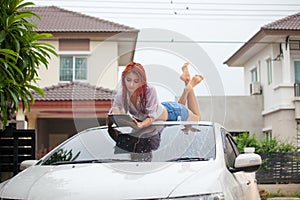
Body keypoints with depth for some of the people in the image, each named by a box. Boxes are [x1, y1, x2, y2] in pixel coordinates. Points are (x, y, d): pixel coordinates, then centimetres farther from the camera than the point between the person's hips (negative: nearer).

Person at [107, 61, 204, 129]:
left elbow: (152, 116, -39)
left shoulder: (150, 90, -40)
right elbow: (109, 122, -25)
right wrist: (113, 114, -49)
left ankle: (189, 86, 34)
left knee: (197, 118, 27)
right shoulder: (121, 93, -29)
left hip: (171, 112, -4)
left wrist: (140, 125, -60)